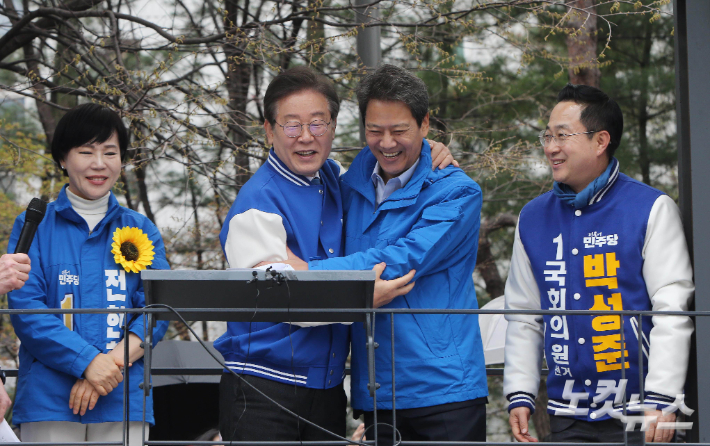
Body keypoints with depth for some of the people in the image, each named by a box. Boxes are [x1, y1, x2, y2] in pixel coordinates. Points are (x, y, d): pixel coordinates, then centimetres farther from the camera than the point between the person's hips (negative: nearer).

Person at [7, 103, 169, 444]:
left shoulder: (141, 231, 14)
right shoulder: (35, 225, 8)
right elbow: (24, 306, -3)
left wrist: (113, 362, -14)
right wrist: (87, 361, -17)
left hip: (123, 401, 2)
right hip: (49, 400, -2)